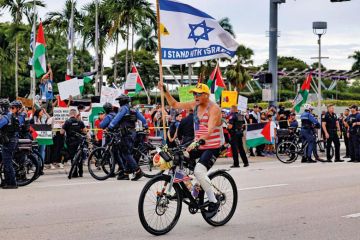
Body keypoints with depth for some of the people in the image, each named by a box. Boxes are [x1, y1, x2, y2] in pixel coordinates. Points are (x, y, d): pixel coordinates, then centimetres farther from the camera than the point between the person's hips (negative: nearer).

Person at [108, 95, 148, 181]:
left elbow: (117, 119, -15)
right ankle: (126, 173, 13)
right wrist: (145, 126, 33)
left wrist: (110, 127, -14)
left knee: (126, 154, -8)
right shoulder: (133, 109, 15)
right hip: (133, 132, 9)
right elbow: (142, 118, 19)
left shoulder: (124, 108, -7)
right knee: (128, 153, 11)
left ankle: (138, 171, -15)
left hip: (127, 133, -9)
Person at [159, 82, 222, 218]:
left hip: (212, 147, -8)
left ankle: (213, 202, -14)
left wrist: (198, 141, -42)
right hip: (198, 145, 8)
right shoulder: (195, 105, 8)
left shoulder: (214, 109, -15)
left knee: (199, 171, -28)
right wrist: (165, 91, 5)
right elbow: (175, 105, 16)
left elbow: (210, 130, -28)